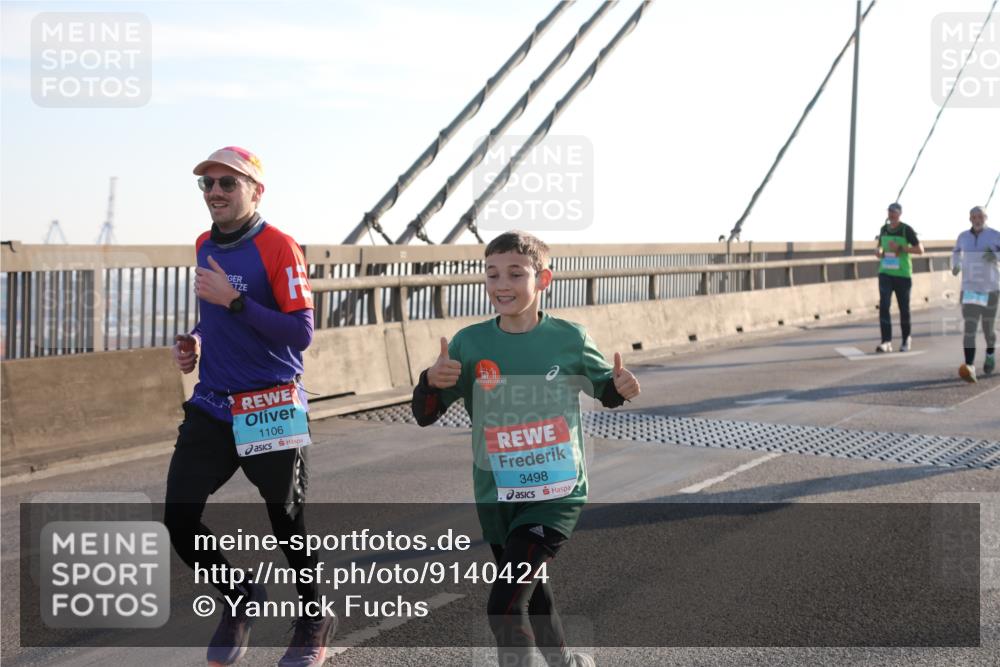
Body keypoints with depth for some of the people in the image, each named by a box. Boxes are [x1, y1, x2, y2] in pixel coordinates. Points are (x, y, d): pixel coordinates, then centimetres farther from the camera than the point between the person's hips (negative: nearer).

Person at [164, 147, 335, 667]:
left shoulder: (278, 247, -12)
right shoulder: (204, 246, 10)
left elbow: (301, 334, -18)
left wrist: (233, 299, -23)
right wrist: (193, 342, 6)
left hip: (271, 408, -6)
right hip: (210, 406, 6)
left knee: (287, 525, 7)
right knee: (179, 519, -3)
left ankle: (315, 621, 32)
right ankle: (239, 598, 24)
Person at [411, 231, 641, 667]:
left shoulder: (568, 338, -6)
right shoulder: (470, 343, -4)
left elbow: (602, 387, 12)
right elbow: (425, 416, -1)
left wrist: (621, 388, -11)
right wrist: (432, 382, -22)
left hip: (556, 495, -3)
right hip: (497, 497, 3)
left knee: (505, 605, -16)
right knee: (532, 595, 21)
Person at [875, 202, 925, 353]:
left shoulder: (906, 230, -5)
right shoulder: (884, 229, 9)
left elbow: (920, 250, -8)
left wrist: (900, 248, -17)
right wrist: (878, 251, 2)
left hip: (902, 274, -3)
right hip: (885, 273, 3)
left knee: (904, 308, 7)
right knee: (884, 305, -13)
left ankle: (906, 339, 26)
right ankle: (886, 341, -16)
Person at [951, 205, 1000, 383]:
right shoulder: (963, 236, 4)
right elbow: (957, 251, 24)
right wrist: (955, 265, 6)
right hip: (969, 288, 1)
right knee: (970, 327, -14)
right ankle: (970, 367, -23)